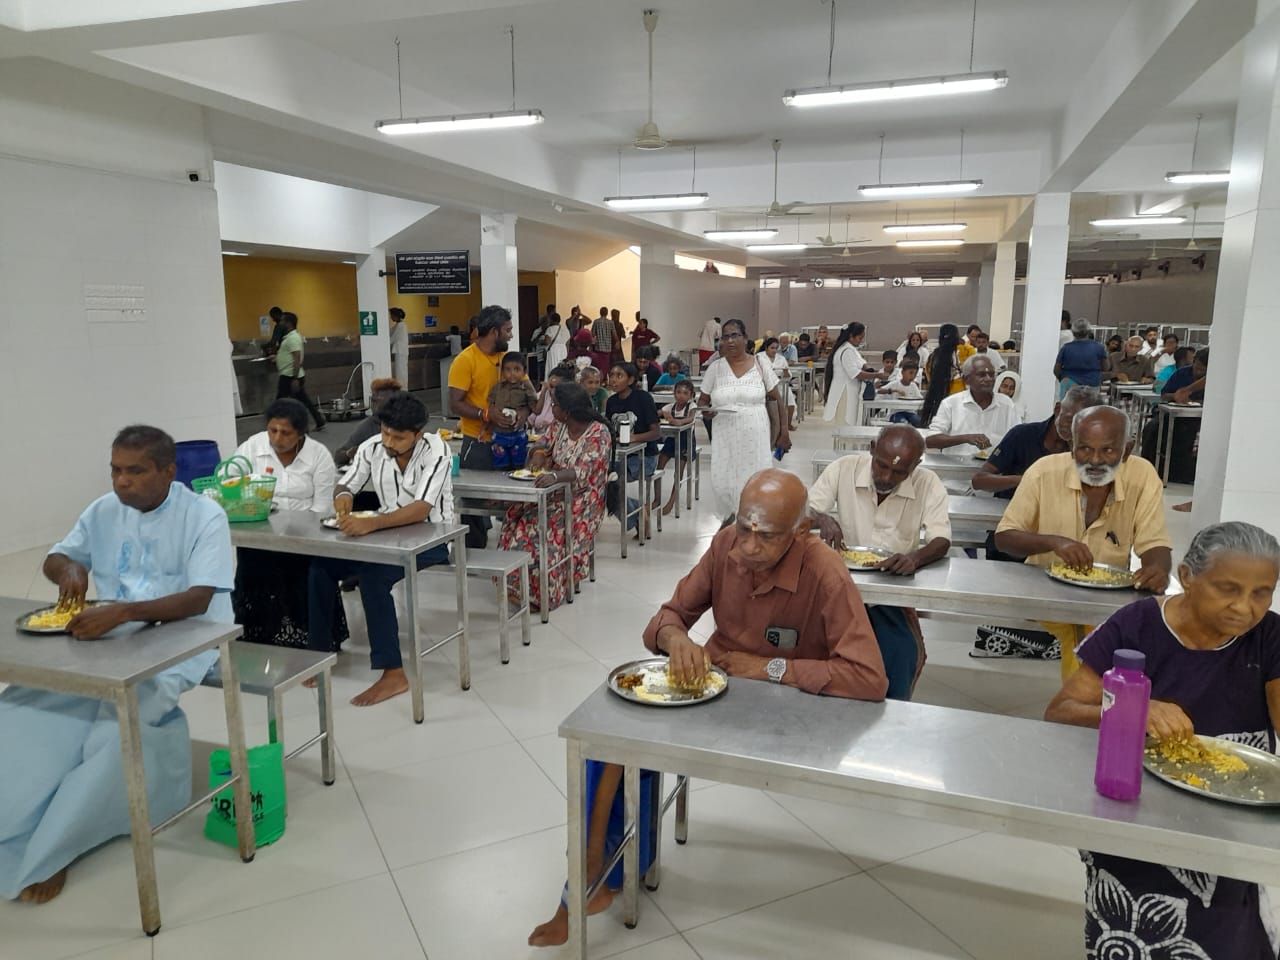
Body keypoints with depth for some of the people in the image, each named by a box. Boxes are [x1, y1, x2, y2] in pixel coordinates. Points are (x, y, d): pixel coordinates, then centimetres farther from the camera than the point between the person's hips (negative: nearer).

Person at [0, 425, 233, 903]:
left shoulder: (205, 516, -12)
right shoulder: (103, 510, 6)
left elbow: (199, 599, -21)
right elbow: (53, 558, 19)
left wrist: (123, 612, -35)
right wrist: (69, 567, -7)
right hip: (106, 636, 6)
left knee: (116, 725, -28)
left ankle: (44, 853, -11)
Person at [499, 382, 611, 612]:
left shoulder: (598, 433, -15)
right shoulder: (559, 427, 5)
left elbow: (582, 472, -26)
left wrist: (555, 476, -45)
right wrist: (539, 453, -13)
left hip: (582, 501, -7)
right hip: (556, 495, 7)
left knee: (547, 532, -28)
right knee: (517, 520, -16)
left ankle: (541, 593, -11)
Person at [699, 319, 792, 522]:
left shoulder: (760, 366, 2)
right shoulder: (715, 368, 4)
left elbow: (776, 400, 7)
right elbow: (702, 400, 12)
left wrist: (783, 430, 4)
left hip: (755, 436, -1)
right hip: (725, 437, 1)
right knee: (722, 484, -2)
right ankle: (729, 520, 24)